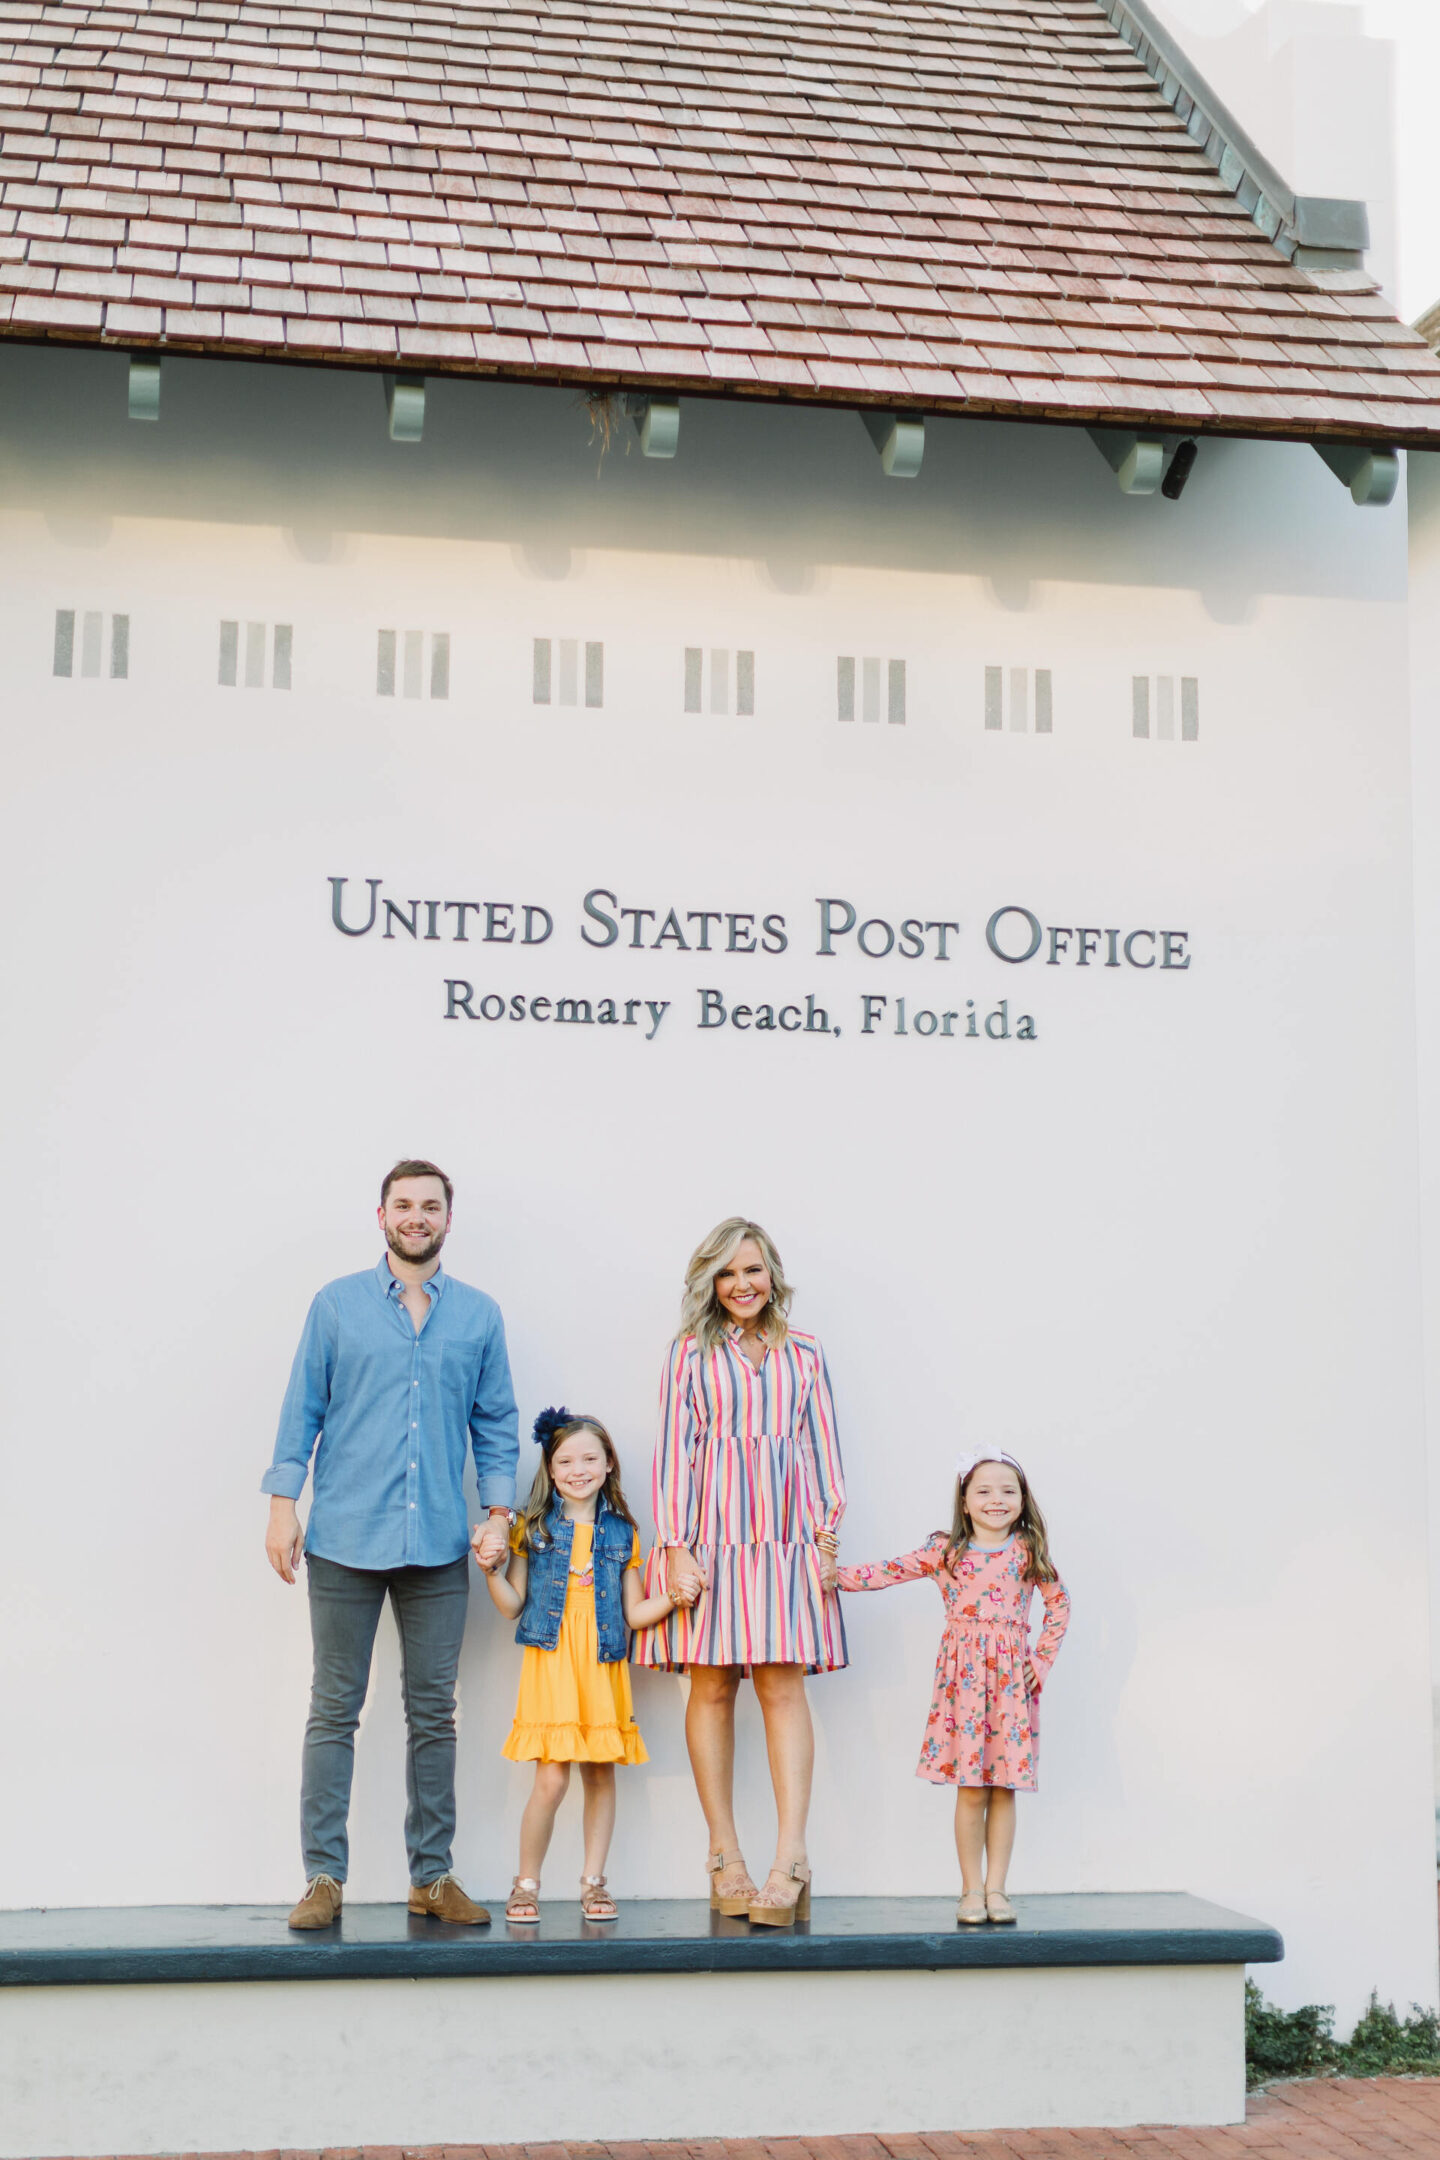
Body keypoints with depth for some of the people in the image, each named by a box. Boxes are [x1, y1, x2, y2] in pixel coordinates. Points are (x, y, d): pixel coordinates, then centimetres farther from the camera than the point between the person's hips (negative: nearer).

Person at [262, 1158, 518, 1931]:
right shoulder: (336, 1305, 5)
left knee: (433, 1713, 7)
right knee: (334, 1709, 2)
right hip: (345, 1539, -2)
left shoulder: (480, 1315, 9)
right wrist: (283, 1505, -2)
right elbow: (302, 1410, 5)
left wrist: (498, 1512, 2)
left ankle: (432, 1875, 16)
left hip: (438, 1546, 2)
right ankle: (323, 1876, 8)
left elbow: (496, 1424, 11)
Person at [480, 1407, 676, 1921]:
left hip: (602, 1667, 3)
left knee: (601, 1776, 5)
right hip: (551, 1666, -3)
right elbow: (513, 1605, 5)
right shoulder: (534, 1526, 6)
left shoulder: (621, 1532, 11)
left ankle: (593, 1881, 17)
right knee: (552, 1779, -9)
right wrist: (489, 1568, -10)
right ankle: (526, 1883, 7)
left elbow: (633, 1613, 12)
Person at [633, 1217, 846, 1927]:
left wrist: (828, 1531, 4)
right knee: (711, 1687, 0)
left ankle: (790, 1860, -11)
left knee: (783, 1686, -7)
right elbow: (673, 1448, 3)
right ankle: (725, 1856, 7)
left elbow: (822, 1446, 13)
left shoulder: (804, 1354, 13)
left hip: (785, 1535, 1)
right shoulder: (691, 1352, 8)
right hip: (709, 1532, -1)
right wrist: (676, 1544, -5)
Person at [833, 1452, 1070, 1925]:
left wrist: (1043, 1658, 6)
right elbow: (894, 1571, 3)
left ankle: (995, 1887, 11)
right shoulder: (945, 1550, 4)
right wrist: (841, 1575, -5)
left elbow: (1059, 1604, 14)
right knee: (970, 1789, -2)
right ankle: (971, 1889, 8)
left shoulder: (1028, 1551, 7)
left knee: (1004, 1788, 1)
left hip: (1012, 1674, 1)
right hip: (964, 1673, -1)